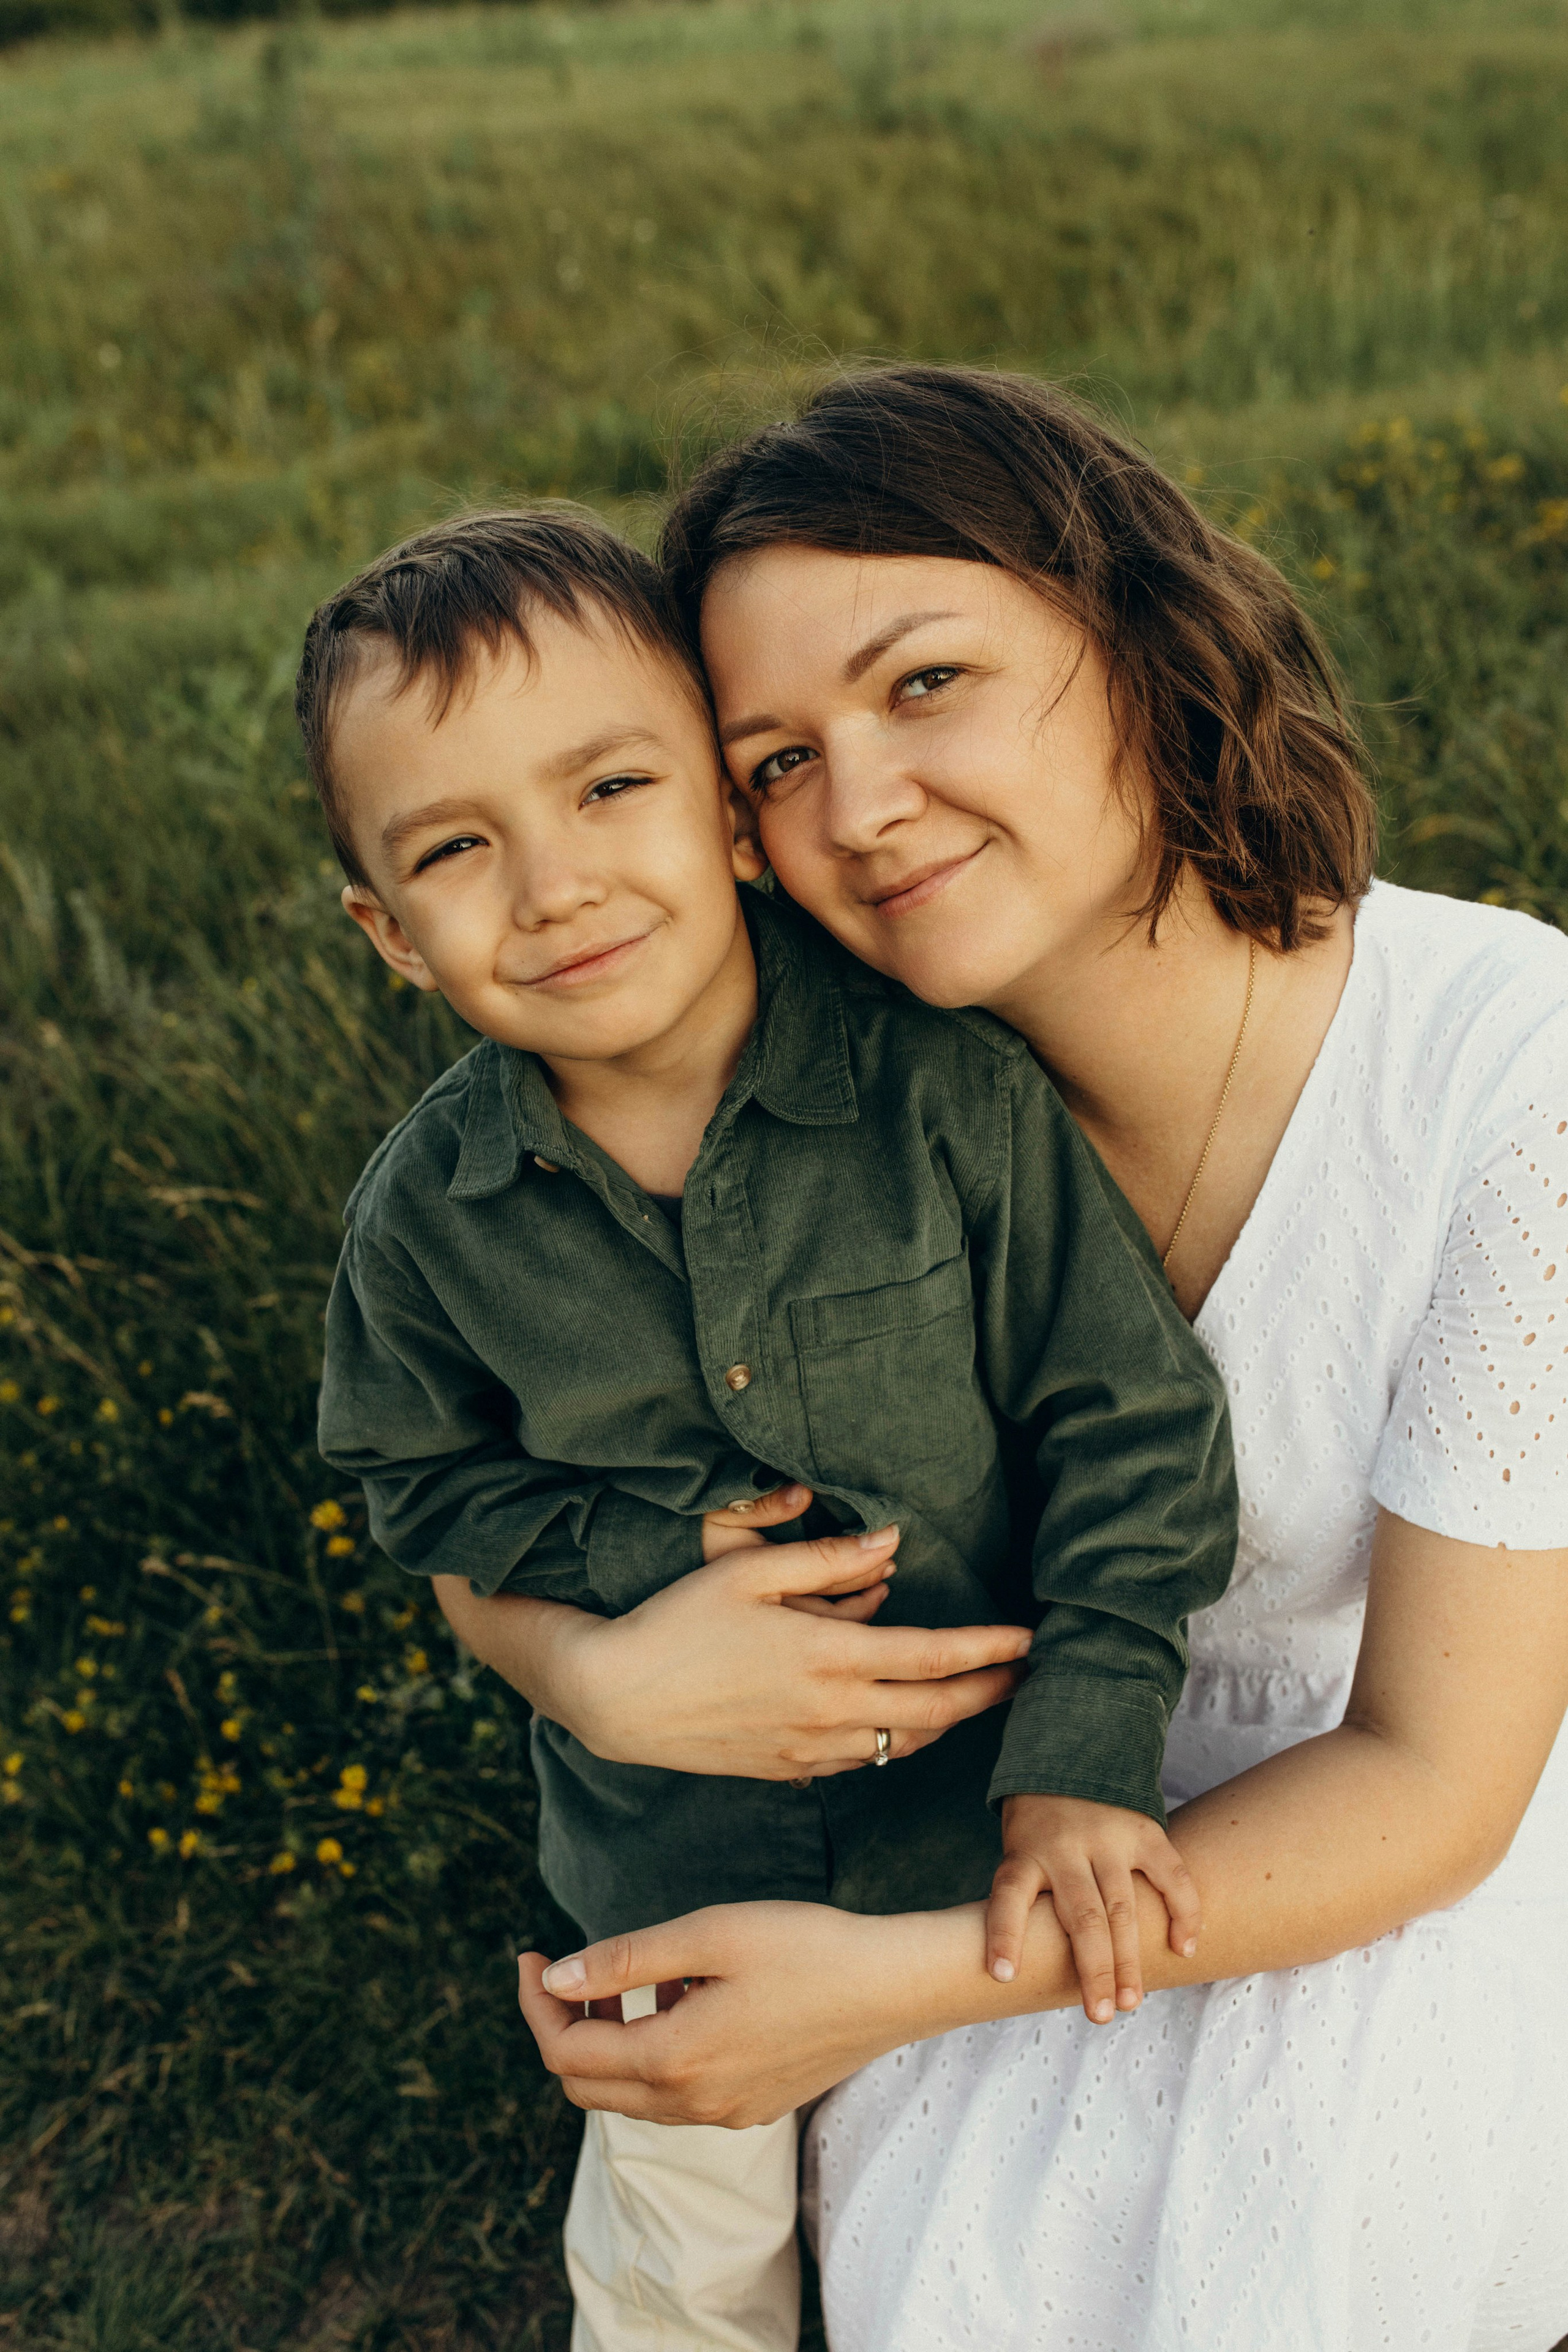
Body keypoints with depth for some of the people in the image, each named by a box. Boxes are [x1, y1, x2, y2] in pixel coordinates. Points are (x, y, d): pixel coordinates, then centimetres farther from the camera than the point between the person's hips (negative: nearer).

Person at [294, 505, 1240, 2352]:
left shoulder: (949, 1090, -24)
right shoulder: (427, 1213, -16)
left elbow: (1131, 1418, -17)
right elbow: (429, 1480, -1)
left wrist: (1083, 1757, -22)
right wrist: (669, 1550, -18)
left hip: (983, 1813, -1)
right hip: (675, 1852, 1)